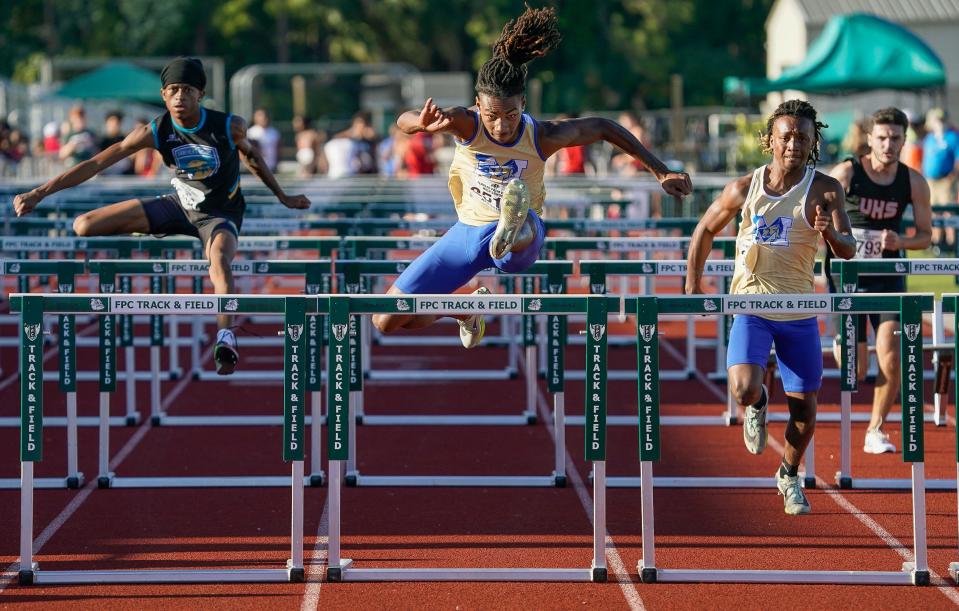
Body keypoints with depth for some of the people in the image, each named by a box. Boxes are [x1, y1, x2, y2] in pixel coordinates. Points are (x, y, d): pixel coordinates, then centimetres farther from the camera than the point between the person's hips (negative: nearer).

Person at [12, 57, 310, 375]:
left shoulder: (230, 127, -19)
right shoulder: (156, 131, -17)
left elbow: (251, 154, 5)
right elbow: (96, 163, -16)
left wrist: (282, 197, 14)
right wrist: (39, 193, -19)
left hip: (220, 214, -3)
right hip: (179, 204, 3)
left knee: (219, 258, -42)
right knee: (84, 226, -7)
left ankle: (225, 334, -59)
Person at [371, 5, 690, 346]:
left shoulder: (541, 137, -19)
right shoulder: (467, 124, -21)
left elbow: (603, 128, -3)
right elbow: (404, 122, -40)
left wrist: (660, 173, -1)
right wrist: (423, 123, -65)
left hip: (523, 244, -3)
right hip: (468, 231, 3)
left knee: (525, 226, -43)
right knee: (386, 322, 5)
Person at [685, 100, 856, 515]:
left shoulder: (825, 190, -6)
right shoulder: (744, 188, -3)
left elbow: (848, 250, -14)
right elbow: (706, 229, 13)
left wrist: (831, 234, -37)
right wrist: (692, 281, 7)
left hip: (800, 314, 1)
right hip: (750, 307, -1)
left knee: (804, 408, 6)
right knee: (743, 389, -22)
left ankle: (789, 475, 34)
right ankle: (757, 404, 17)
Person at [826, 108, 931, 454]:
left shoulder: (913, 182, -3)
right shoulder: (846, 174, -11)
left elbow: (925, 235, 4)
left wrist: (900, 242, -15)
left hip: (888, 278, 2)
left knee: (891, 357, -13)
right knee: (855, 372, -4)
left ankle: (875, 430, 5)